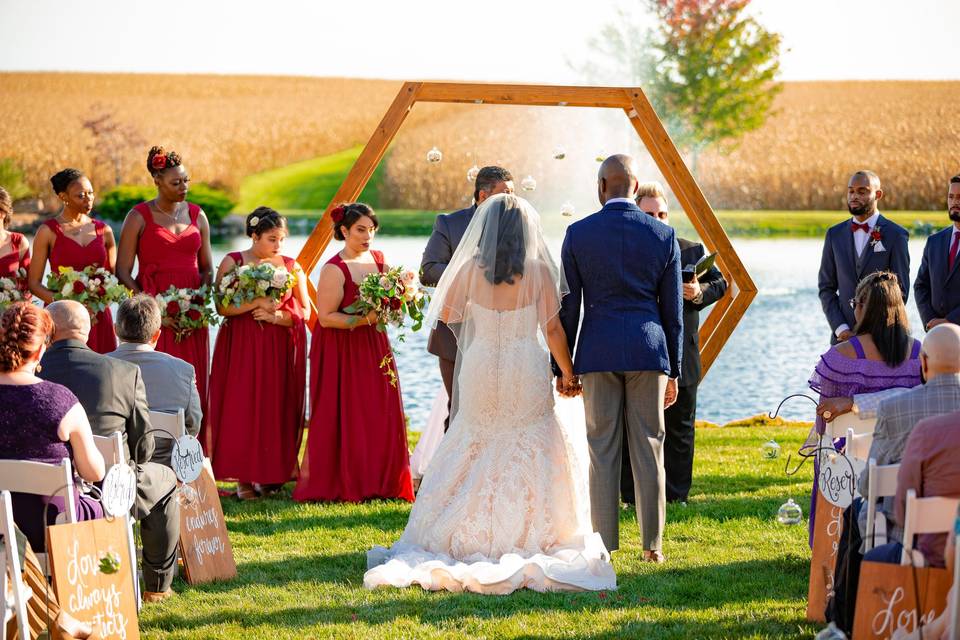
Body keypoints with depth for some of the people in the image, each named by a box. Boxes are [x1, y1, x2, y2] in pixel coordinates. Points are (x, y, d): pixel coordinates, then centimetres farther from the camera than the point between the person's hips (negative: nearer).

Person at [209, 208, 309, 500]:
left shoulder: (292, 267, 8)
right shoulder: (233, 263, 1)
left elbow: (305, 311, 6)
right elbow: (222, 306, -8)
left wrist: (277, 315, -10)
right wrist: (257, 303, -17)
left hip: (281, 349, 2)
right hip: (241, 345, -2)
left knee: (277, 410, 0)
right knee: (242, 409, -6)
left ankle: (271, 475, 7)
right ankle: (244, 477, -2)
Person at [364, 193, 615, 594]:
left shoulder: (471, 269, -5)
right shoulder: (539, 270, -8)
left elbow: (445, 313, 5)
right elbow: (552, 328, -6)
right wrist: (567, 371, 6)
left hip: (480, 372, 1)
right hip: (527, 374, -1)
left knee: (476, 452, 12)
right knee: (528, 453, 8)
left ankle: (474, 536, 13)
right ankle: (529, 535, 7)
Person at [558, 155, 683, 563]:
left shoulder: (578, 234, -2)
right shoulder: (664, 236, 2)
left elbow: (568, 307, 0)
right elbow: (673, 311, 5)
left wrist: (562, 367, 7)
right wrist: (674, 371, 12)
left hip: (598, 352, -1)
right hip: (649, 350, 1)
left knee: (601, 450, 4)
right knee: (648, 449, 5)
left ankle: (604, 544, 5)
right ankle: (652, 545, 7)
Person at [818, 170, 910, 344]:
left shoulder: (895, 235, -1)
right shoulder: (835, 234, 10)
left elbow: (900, 291, -3)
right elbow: (826, 288, 10)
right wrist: (841, 329, -4)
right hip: (843, 337, 3)